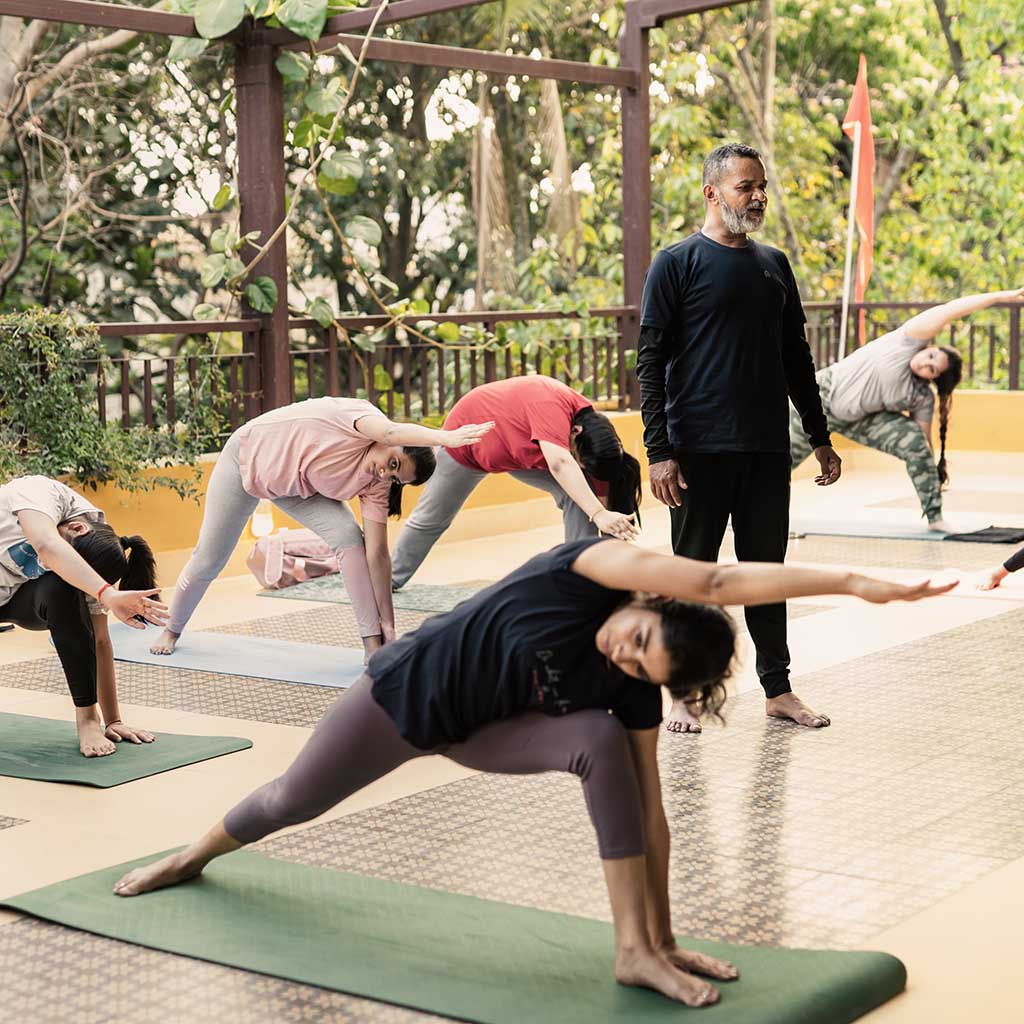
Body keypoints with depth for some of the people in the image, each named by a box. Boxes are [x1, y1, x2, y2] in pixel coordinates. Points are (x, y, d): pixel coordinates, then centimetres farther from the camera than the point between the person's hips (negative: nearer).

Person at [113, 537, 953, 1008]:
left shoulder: (632, 693, -22)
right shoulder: (592, 571, -34)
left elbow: (647, 810, -17)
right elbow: (713, 582, -48)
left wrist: (666, 928, -19)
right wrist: (847, 581, -53)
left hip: (483, 732, 2)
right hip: (406, 693, -2)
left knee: (601, 742, -26)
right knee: (293, 801, 16)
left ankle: (641, 949, -21)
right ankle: (195, 855, 51)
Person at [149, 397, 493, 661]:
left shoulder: (376, 485, -19)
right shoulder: (358, 414, -35)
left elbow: (377, 552, -20)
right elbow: (391, 432, -59)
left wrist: (388, 624, -23)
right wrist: (446, 437, -72)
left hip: (297, 485, 4)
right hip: (249, 457, -4)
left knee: (348, 535, -20)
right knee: (208, 561, 3)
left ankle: (372, 643, -19)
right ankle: (172, 630, 32)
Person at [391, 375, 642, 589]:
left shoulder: (591, 444, -25)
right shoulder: (551, 403, -44)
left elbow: (602, 498, -20)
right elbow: (560, 464, -58)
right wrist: (599, 514, -68)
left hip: (524, 446, 4)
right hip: (466, 436, -4)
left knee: (578, 496, -20)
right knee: (431, 520, 14)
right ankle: (393, 577, 38)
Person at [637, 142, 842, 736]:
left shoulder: (774, 265, 13)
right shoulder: (677, 264, -4)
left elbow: (796, 357, 19)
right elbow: (651, 363, -8)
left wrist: (820, 437, 17)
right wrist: (659, 452, -15)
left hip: (769, 451, 5)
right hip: (701, 451, -5)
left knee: (767, 569, 11)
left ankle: (778, 688, 19)